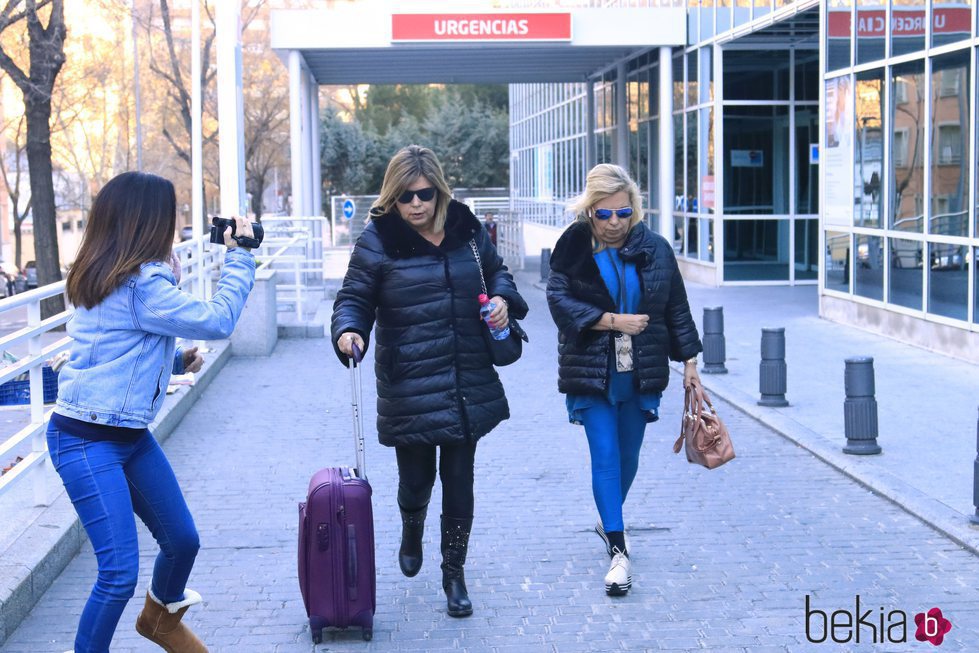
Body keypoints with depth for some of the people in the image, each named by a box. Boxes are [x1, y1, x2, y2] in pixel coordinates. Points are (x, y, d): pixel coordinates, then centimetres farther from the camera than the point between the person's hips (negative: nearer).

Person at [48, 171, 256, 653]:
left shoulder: (109, 278, 10)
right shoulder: (141, 286, -22)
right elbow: (217, 321, -20)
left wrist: (177, 361, 9)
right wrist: (239, 259, -10)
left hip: (130, 434, 10)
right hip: (86, 441, -10)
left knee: (182, 540, 19)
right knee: (120, 572, -12)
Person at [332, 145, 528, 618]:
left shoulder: (467, 229, 5)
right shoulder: (377, 241, -5)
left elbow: (496, 271, 20)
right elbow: (354, 296, -4)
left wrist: (502, 299, -1)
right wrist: (348, 330, -25)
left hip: (466, 385, 3)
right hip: (408, 386, -2)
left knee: (459, 480, 6)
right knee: (416, 477, 8)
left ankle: (454, 573, 22)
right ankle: (411, 533, 44)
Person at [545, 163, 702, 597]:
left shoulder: (654, 249, 1)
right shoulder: (573, 248, -5)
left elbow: (675, 309, 6)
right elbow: (560, 301, -13)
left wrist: (689, 360, 6)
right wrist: (613, 321, -19)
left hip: (640, 372, 3)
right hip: (591, 372, -2)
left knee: (628, 457, 14)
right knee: (605, 457, -8)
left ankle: (609, 522, 39)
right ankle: (618, 552, -6)